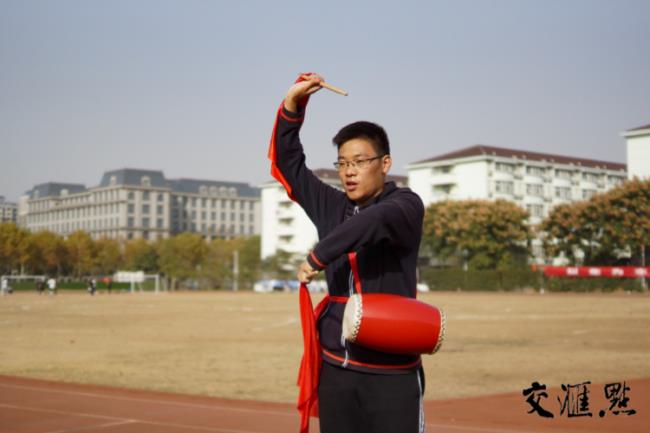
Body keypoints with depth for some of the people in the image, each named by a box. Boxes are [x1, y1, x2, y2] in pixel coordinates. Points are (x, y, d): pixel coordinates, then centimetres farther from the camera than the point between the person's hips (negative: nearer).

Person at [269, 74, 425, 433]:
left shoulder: (406, 204, -3)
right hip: (335, 367, 5)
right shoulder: (331, 205, 11)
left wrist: (317, 258, -22)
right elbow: (285, 163, 16)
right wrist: (292, 104, 7)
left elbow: (373, 221, -25)